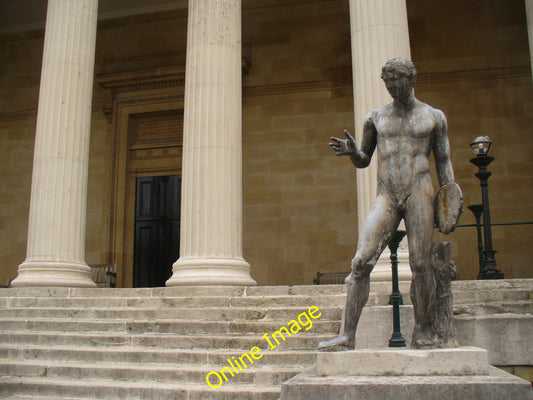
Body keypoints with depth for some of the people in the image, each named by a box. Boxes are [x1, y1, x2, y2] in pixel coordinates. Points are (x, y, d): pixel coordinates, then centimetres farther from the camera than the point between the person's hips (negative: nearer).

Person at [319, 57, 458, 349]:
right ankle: (348, 334, -9)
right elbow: (363, 161, 19)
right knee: (361, 262, -11)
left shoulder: (433, 117, 12)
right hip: (386, 197, 2)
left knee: (420, 265, -5)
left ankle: (423, 332, 10)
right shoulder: (375, 118, 16)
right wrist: (352, 151, -5)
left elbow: (443, 163, 11)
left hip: (419, 192, -1)